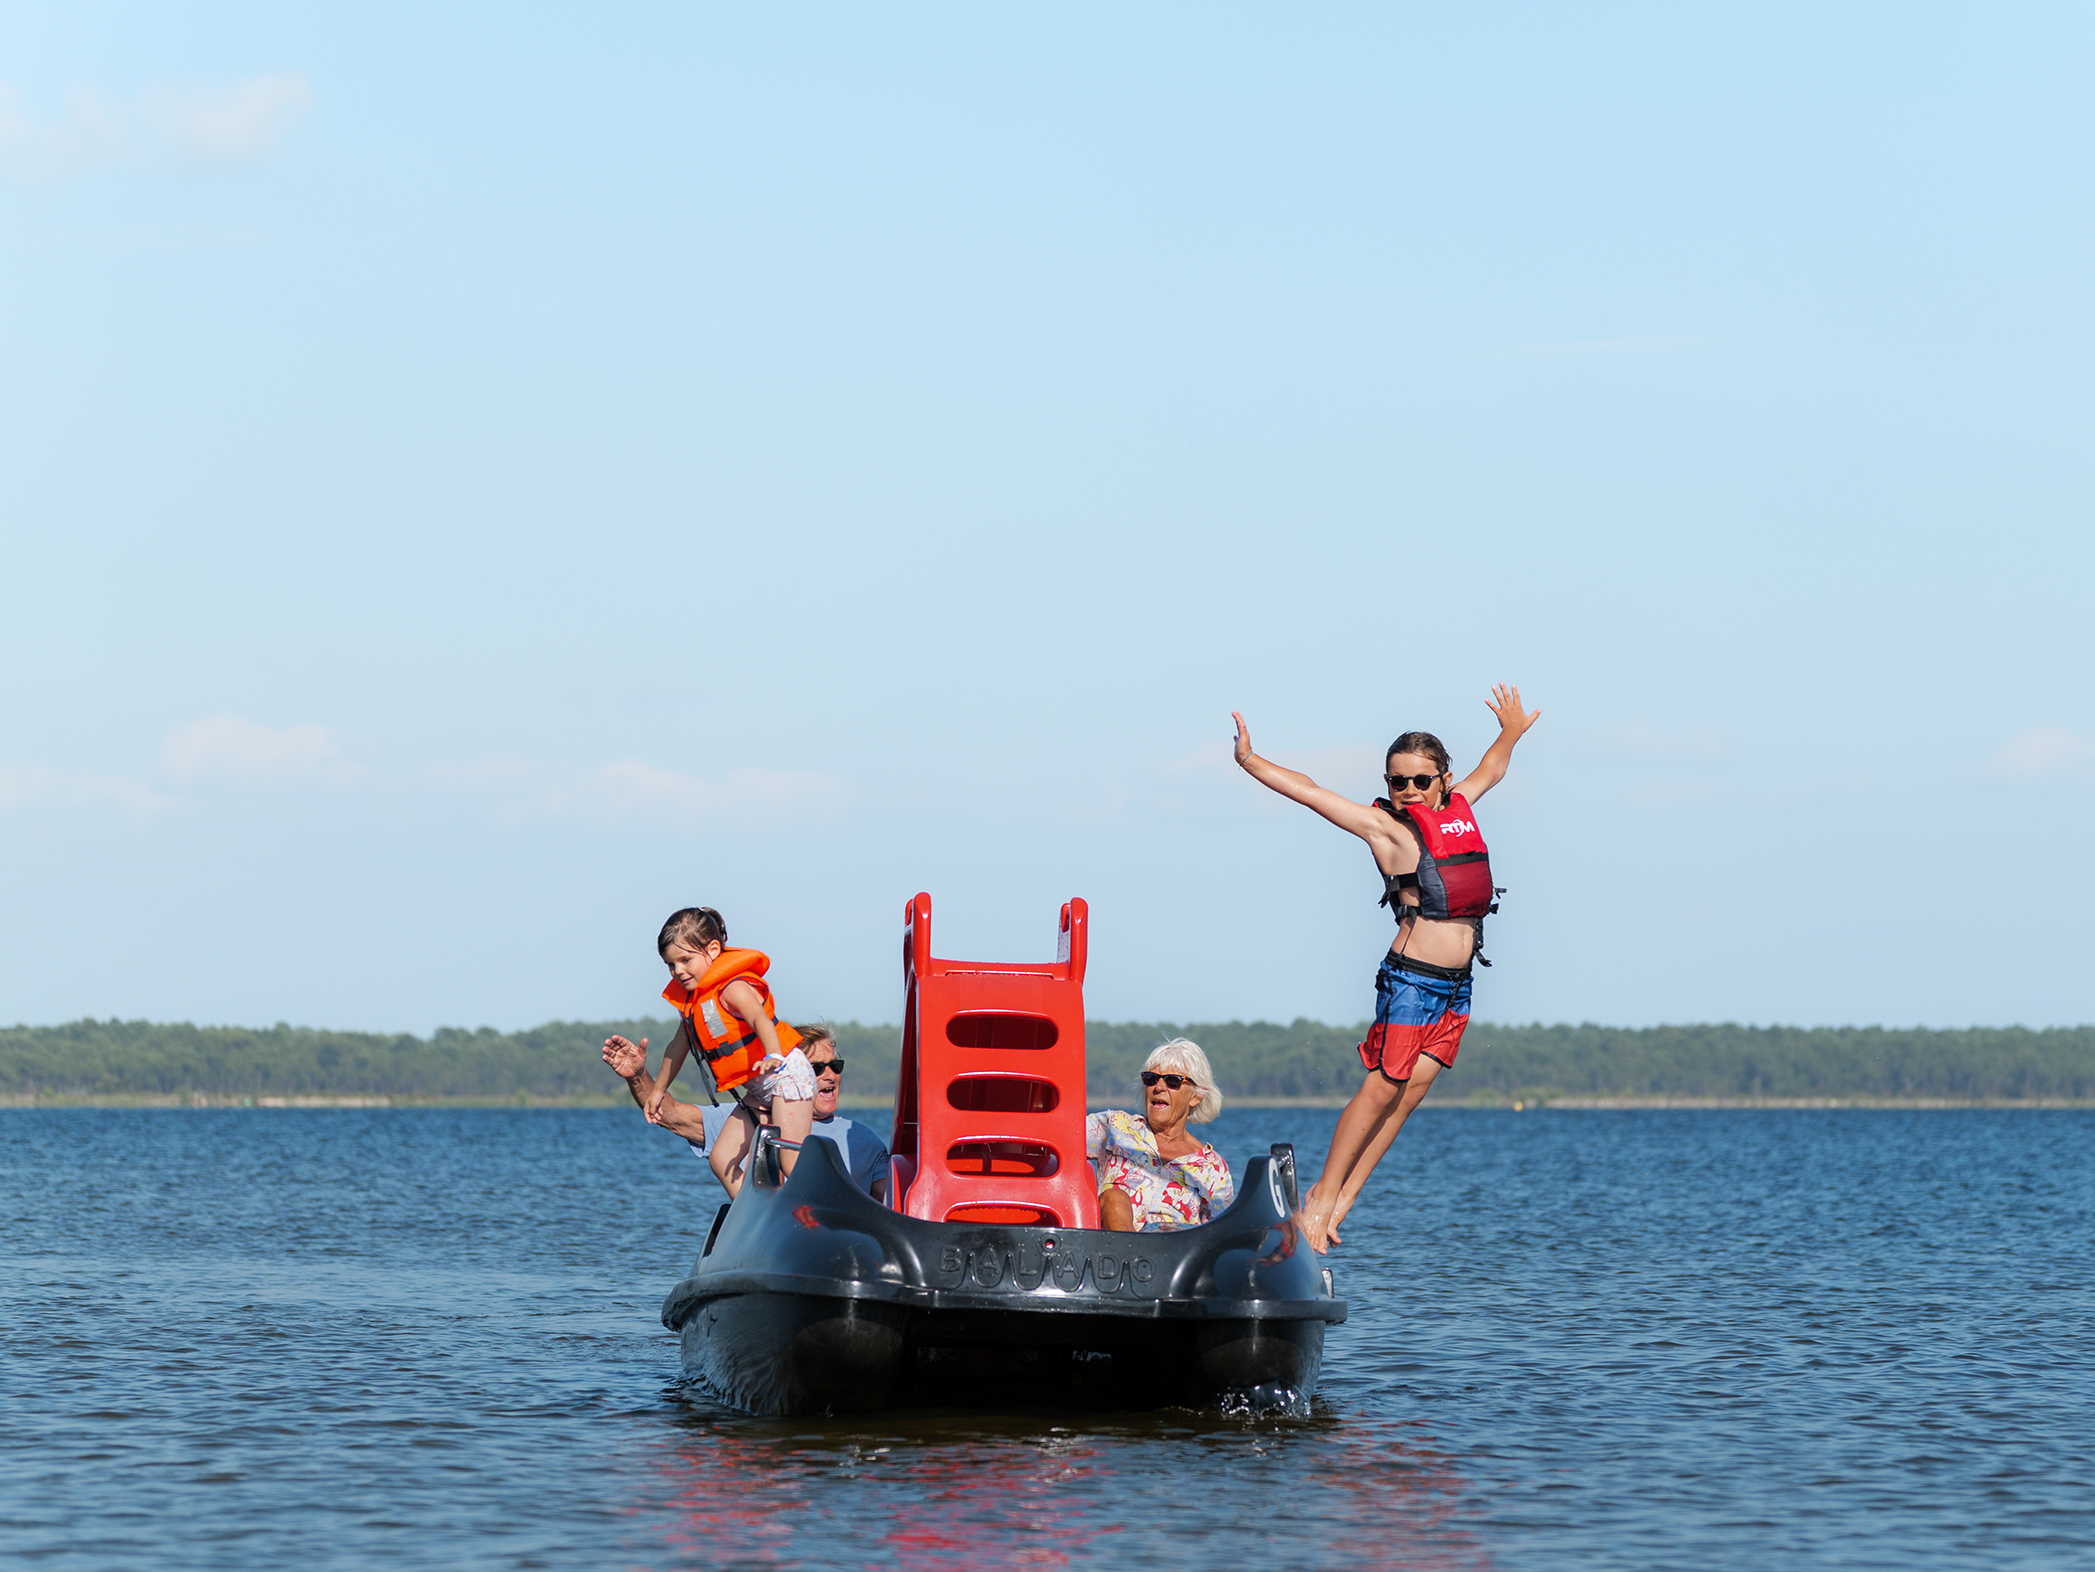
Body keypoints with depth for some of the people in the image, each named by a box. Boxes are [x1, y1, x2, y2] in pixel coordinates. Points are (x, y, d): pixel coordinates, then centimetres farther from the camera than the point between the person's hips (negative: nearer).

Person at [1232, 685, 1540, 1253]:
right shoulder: (1385, 826, -3)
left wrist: (1510, 733, 47)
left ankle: (1344, 1195, 7)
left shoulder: (1459, 807, 13)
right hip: (1411, 978, -6)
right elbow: (1309, 791, -5)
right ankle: (1322, 1193, 5)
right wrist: (1250, 763, -7)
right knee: (1383, 1088, -6)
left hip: (1456, 987, 6)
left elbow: (1490, 770, 34)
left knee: (1410, 1091, 2)